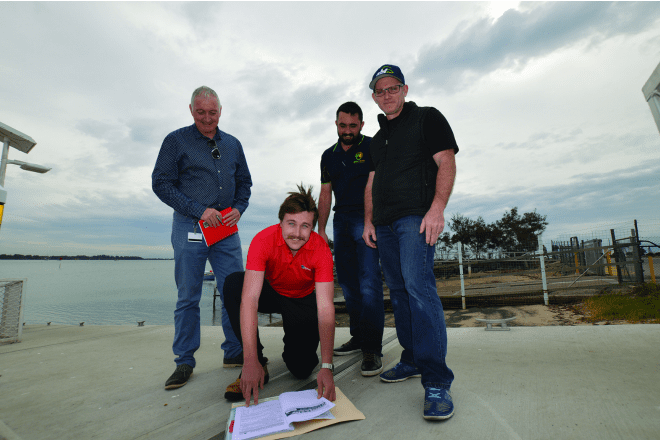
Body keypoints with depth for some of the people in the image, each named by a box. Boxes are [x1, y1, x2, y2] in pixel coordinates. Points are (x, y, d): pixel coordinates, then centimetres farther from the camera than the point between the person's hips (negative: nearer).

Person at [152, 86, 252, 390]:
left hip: (226, 228, 4)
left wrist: (239, 208, -1)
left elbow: (244, 182, 19)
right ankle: (184, 362, 16)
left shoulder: (232, 144, 15)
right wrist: (199, 210, -12)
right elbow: (161, 183, -3)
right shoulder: (176, 141, 4)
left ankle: (235, 353, 18)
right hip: (190, 227, -3)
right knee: (188, 297, 2)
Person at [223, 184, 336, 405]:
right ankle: (258, 364, -17)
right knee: (233, 283, -30)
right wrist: (251, 360, -43)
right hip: (271, 293, 1)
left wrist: (326, 367, -39)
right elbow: (249, 299, -37)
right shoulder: (263, 240, -30)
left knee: (301, 369, -16)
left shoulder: (321, 250, -28)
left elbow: (325, 308, -31)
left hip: (303, 300, 0)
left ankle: (293, 347, 23)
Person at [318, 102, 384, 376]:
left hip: (367, 219, -6)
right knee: (348, 284, 8)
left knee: (369, 283, -12)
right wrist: (320, 230, 12)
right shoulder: (329, 156, 17)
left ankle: (372, 348, -5)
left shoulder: (372, 147, 1)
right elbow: (325, 194, 17)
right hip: (342, 220, 6)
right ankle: (358, 337, 20)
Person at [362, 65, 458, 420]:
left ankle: (437, 381, -13)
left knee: (418, 286, -19)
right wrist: (368, 221, 12)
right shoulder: (378, 138, 25)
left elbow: (446, 163, -5)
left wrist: (437, 208, -18)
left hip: (416, 216, -7)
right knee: (398, 291, 7)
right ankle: (412, 361, 20)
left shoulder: (427, 118, 7)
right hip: (385, 223, 7)